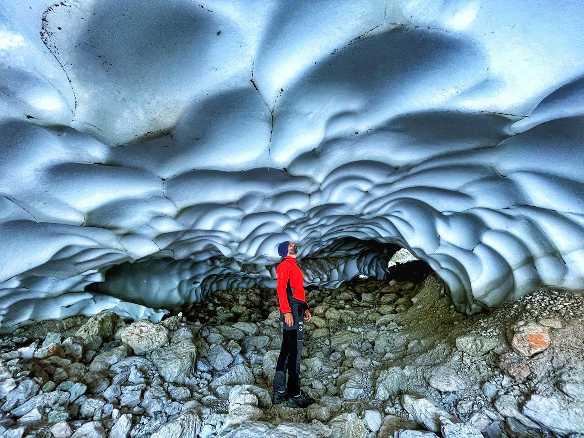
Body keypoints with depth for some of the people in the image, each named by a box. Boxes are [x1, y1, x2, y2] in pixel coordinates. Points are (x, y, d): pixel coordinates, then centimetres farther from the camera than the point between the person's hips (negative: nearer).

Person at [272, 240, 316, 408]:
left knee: (286, 352, 14)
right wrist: (287, 311, -24)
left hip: (296, 312, 10)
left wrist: (305, 308, 20)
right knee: (295, 353, -6)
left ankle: (279, 392, 23)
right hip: (291, 313, -10)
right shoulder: (285, 264, -7)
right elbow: (281, 289, -18)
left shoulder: (293, 265, 23)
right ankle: (294, 395, 1)